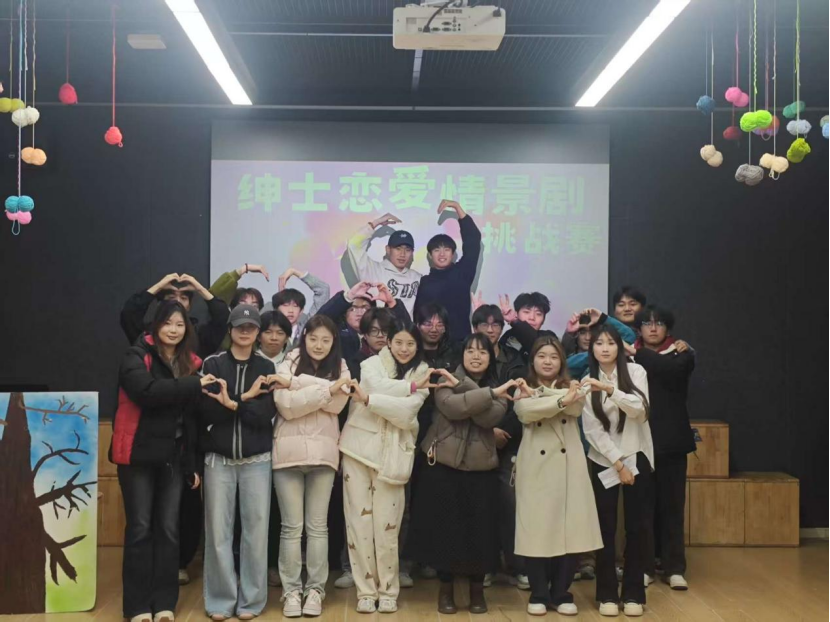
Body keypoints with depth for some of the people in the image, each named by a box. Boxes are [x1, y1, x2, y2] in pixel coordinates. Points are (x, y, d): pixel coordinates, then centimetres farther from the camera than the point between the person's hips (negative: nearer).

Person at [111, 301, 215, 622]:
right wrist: (193, 385, -21)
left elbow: (192, 418, 11)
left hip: (173, 457, 4)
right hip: (138, 455, -4)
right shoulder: (137, 356, -4)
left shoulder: (190, 363, 10)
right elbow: (146, 391, -24)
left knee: (168, 529, 6)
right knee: (140, 529, 0)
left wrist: (193, 463, 9)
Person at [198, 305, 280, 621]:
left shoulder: (266, 367, 6)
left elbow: (266, 415, -5)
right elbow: (205, 411, -8)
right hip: (218, 459, 0)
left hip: (256, 460, 1)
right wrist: (246, 398, -13)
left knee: (256, 529, 1)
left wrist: (232, 404, -16)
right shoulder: (212, 364, 4)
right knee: (218, 531, 1)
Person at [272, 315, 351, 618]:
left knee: (317, 526, 8)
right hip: (289, 451, -1)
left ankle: (315, 589, 17)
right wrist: (327, 388, -16)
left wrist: (297, 383, -12)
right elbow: (286, 406, -12)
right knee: (291, 526, 3)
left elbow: (337, 404, -8)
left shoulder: (340, 368, 8)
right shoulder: (287, 365, 2)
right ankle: (291, 590, 12)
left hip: (323, 453, 2)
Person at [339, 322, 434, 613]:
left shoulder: (421, 375, 6)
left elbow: (406, 413, -9)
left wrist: (368, 399, -16)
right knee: (360, 519, 0)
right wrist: (411, 387, -10)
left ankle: (388, 590, 13)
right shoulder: (371, 364, 5)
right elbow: (380, 386, -17)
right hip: (360, 446, 0)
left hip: (392, 454, 0)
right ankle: (366, 590, 11)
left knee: (386, 524, -2)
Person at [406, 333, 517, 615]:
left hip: (481, 468, 2)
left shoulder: (497, 389, 8)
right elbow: (452, 407, -19)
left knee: (480, 529, 4)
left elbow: (490, 416, -13)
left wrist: (463, 386, -17)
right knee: (445, 527, 2)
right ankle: (446, 587, 19)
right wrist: (489, 393, -22)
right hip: (444, 465, -2)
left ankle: (477, 588, 22)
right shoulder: (445, 381, 2)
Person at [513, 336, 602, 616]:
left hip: (568, 465, 1)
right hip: (536, 467, -1)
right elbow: (526, 411, -15)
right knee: (537, 529, -3)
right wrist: (561, 399, -19)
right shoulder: (523, 390, 9)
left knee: (570, 528, -1)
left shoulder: (571, 386, 13)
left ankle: (561, 594, 12)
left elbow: (576, 407, -10)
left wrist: (539, 395, -12)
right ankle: (539, 594, 11)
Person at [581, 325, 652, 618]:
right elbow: (592, 429, -6)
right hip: (603, 461, 0)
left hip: (637, 457, 0)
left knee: (637, 526, 3)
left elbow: (639, 409, -20)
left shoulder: (635, 371, -4)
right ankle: (607, 594, 10)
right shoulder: (587, 381, -1)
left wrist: (609, 389, -34)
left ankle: (633, 593, 13)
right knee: (606, 527, 1)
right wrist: (617, 463, -12)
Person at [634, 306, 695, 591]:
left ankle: (674, 568, 13)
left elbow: (671, 369, -17)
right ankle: (643, 566, 14)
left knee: (671, 504, 4)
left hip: (670, 440, 0)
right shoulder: (629, 356, 8)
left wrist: (638, 356, -14)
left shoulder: (682, 354, 4)